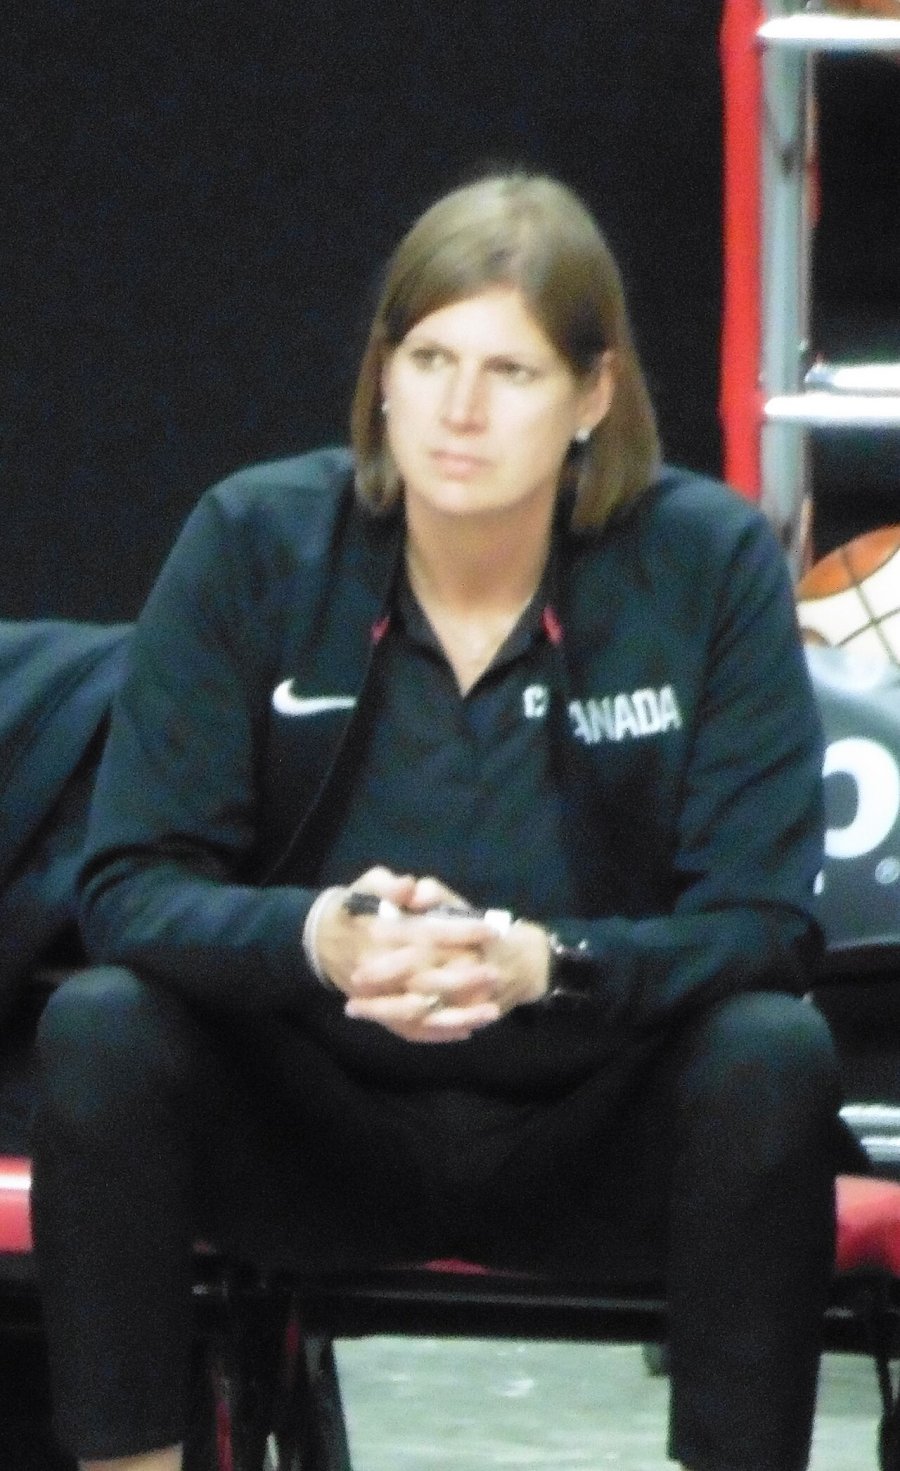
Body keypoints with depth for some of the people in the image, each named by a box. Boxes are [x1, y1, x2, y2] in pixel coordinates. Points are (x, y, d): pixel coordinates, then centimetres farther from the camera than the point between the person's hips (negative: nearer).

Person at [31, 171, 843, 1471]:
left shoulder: (711, 562, -8)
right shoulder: (252, 544, -6)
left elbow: (761, 921, -12)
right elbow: (130, 886, -10)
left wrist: (547, 964, -33)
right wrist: (314, 938, -32)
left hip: (591, 1137, -1)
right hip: (317, 1117, 1)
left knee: (773, 1056, -30)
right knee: (99, 1031, -27)